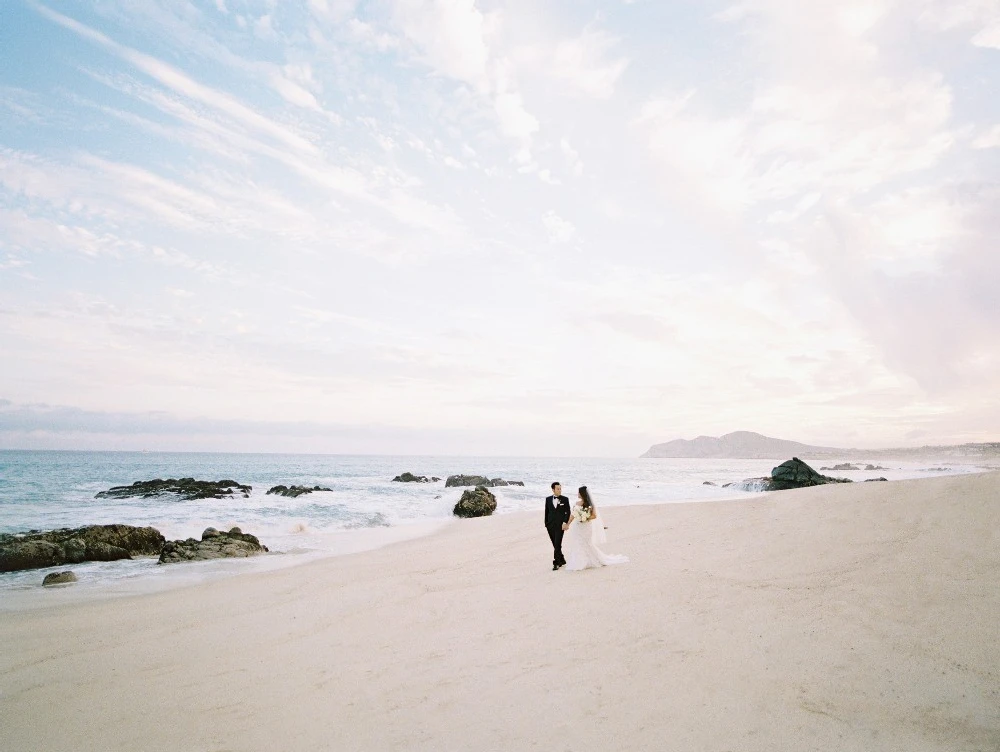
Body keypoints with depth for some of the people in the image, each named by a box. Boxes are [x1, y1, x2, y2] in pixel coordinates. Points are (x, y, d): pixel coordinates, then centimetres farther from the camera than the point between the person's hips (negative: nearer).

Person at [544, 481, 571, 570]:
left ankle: (556, 563, -3)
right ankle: (562, 560, 25)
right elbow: (546, 512, 10)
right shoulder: (548, 499, 6)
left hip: (560, 525, -3)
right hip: (550, 525, 3)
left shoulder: (565, 499, 0)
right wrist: (546, 523, 7)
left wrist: (565, 523, -12)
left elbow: (568, 512, -2)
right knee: (555, 545, 10)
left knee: (557, 545, -8)